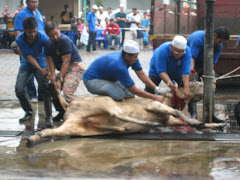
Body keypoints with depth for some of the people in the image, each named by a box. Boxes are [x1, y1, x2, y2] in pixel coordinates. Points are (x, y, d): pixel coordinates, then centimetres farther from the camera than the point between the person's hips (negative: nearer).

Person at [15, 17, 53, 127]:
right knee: (19, 89, -9)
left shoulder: (43, 37, -25)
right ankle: (28, 112, 17)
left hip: (40, 62, -2)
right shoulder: (20, 39, -21)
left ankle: (49, 117, -11)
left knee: (45, 88, -20)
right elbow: (29, 56, -19)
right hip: (26, 65, 2)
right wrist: (40, 69, -30)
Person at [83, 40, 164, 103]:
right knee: (119, 95, -31)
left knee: (129, 95, -2)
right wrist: (154, 97, -27)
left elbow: (142, 75, -7)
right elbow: (134, 90, -31)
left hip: (108, 78, 9)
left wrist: (156, 88, -18)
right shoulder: (120, 67, -37)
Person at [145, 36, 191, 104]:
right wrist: (170, 83, -55)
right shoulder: (163, 50, -39)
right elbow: (161, 71, -39)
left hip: (176, 72, 2)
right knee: (149, 92, -11)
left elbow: (185, 71, -37)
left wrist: (186, 87, -49)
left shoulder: (187, 51, -33)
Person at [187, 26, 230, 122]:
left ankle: (212, 114, -3)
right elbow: (191, 58, -38)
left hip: (204, 65, 5)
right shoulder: (197, 38, -33)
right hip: (191, 65, -5)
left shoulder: (219, 46, -14)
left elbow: (211, 63, -16)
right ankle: (193, 114, -13)